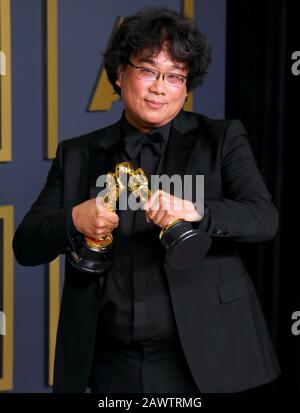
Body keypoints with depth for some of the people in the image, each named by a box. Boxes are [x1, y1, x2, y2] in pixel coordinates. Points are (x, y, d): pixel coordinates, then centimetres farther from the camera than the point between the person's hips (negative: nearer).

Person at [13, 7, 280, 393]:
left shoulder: (221, 139, 2)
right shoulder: (77, 154, 7)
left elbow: (264, 218, -11)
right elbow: (25, 247, 4)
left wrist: (195, 211, -30)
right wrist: (74, 220, -17)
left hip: (201, 359, -2)